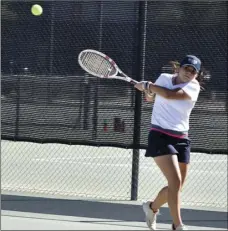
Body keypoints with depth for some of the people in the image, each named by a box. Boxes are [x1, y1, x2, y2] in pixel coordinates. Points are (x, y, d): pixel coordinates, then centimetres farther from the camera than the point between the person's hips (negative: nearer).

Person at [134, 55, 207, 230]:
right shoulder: (164, 78, 3)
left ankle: (152, 207, 39)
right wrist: (149, 91, 1)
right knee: (175, 181, -19)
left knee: (176, 186, 9)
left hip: (181, 139, 2)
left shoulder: (193, 86, -4)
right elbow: (150, 97, 24)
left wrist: (147, 86, -12)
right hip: (160, 136, -2)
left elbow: (169, 94, -23)